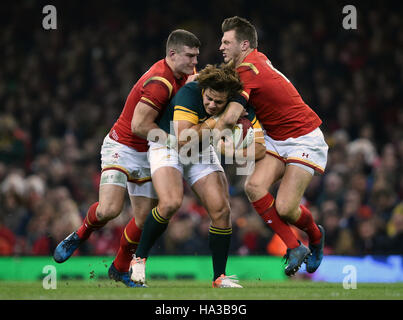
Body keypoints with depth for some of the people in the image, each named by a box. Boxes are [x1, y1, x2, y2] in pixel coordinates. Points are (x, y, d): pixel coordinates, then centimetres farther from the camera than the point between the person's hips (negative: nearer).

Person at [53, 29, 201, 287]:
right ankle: (79, 237, 9)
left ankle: (120, 268, 22)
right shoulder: (160, 82, -26)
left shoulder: (183, 74, 1)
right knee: (109, 210, -23)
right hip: (122, 148, -8)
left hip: (147, 155, 8)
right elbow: (140, 125, -29)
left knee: (145, 219, 1)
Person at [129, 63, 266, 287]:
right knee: (171, 204, -26)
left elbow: (260, 148, -19)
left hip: (203, 153, 4)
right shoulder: (189, 94, -31)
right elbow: (183, 141, -37)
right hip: (169, 147, -4)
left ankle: (220, 277, 3)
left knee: (222, 210, -10)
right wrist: (213, 123, -38)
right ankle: (140, 258, -5)